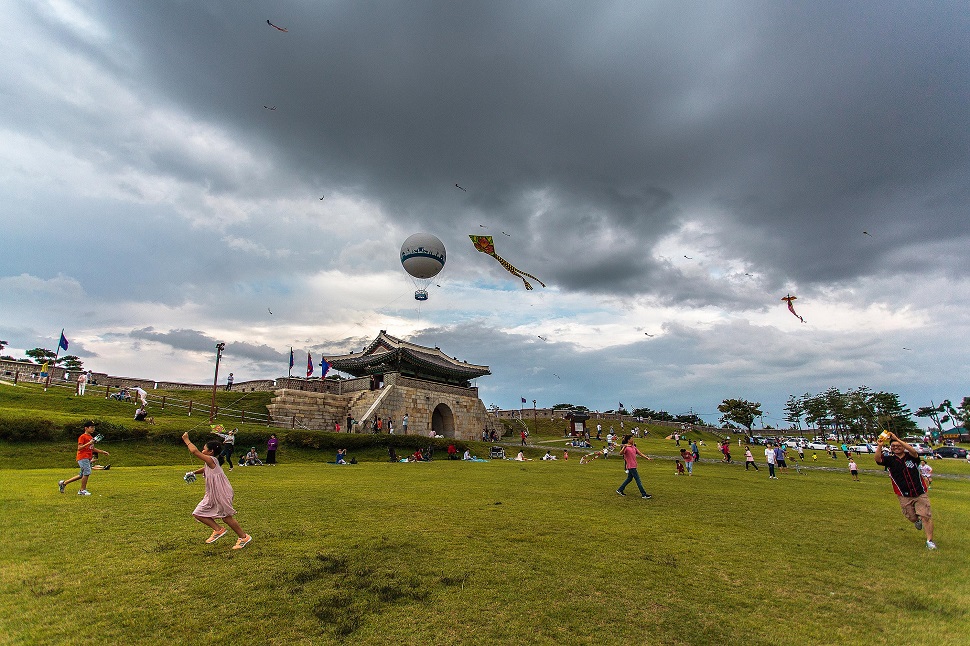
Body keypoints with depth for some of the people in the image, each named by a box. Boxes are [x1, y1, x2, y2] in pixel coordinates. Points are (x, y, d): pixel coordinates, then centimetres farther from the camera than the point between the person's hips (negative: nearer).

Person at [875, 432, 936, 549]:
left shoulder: (911, 457, -1)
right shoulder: (889, 459, 0)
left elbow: (914, 451, -23)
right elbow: (878, 460, -17)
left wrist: (897, 439, -30)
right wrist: (879, 446, -31)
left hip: (920, 494, -1)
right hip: (904, 496, 1)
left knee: (926, 516, -4)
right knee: (912, 518, 9)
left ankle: (930, 541, 9)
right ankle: (917, 521, 44)